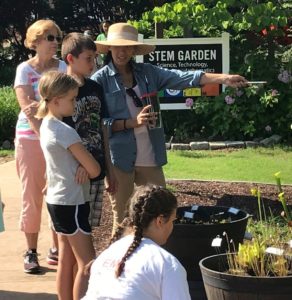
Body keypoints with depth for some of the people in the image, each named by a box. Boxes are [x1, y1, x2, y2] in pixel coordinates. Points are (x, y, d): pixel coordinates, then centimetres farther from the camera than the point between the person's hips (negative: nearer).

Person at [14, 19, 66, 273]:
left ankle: (57, 249, 13)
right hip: (30, 138, -2)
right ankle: (31, 252, 11)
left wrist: (41, 105, -20)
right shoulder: (25, 69, -2)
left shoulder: (62, 67, 4)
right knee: (31, 196, 2)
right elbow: (28, 108, -10)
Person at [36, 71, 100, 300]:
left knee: (67, 262, 14)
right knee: (87, 264, -4)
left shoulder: (46, 126, 7)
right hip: (72, 203, -9)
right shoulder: (65, 132, -21)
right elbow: (94, 170, -16)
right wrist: (89, 166, 3)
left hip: (57, 201, 9)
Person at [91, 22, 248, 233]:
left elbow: (182, 78, -6)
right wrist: (132, 122, -19)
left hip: (150, 158, 4)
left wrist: (223, 78, -17)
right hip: (118, 159, -3)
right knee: (122, 219, 8)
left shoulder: (147, 72, 5)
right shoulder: (100, 80, -4)